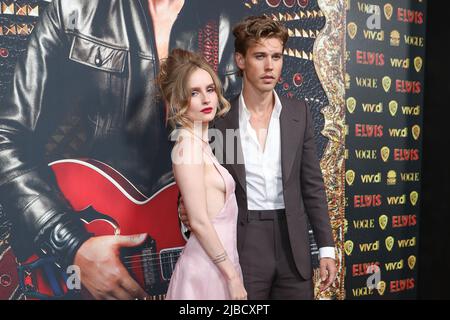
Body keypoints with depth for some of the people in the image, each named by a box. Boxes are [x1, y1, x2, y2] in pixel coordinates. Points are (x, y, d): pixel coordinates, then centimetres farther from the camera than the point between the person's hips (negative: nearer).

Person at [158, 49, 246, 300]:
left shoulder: (201, 141, 8)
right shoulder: (188, 143, -17)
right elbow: (199, 222, -20)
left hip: (217, 261, 8)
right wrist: (233, 275, -15)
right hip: (208, 267, -8)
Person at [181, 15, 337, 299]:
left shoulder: (299, 113, 2)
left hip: (293, 245, 2)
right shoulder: (219, 118, -4)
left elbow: (312, 184, 5)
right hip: (241, 247, -2)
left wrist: (326, 248, 3)